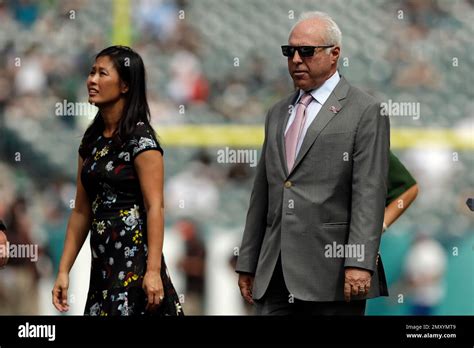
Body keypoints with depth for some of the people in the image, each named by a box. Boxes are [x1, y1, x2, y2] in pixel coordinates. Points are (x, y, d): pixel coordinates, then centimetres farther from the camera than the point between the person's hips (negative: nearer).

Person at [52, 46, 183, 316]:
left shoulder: (140, 138, -9)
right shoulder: (92, 139, 12)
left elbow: (155, 207, -14)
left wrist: (154, 271, -21)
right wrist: (64, 271, 11)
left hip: (135, 260, -7)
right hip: (103, 263, 7)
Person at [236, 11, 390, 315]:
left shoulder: (365, 112, -2)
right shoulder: (278, 114, 20)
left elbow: (369, 194, -10)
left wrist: (359, 263, -19)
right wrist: (247, 263, 15)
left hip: (332, 272, -6)